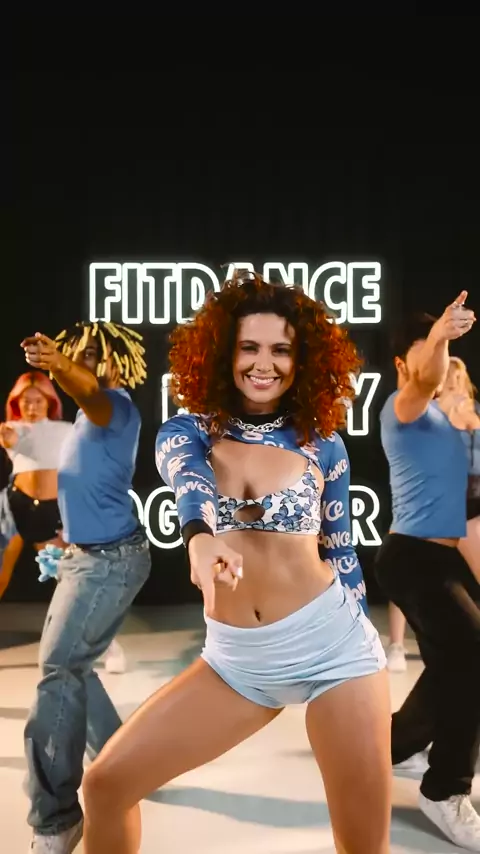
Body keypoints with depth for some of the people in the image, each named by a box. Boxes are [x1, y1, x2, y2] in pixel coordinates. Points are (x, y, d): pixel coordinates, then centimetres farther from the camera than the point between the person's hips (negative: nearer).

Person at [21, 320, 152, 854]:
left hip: (110, 560, -10)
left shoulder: (115, 405, -16)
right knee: (68, 668, 18)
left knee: (59, 673, -12)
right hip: (85, 556, 10)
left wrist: (59, 365, -60)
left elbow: (92, 394, -42)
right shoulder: (92, 413, 13)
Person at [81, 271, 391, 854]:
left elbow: (340, 551, 10)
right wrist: (200, 538, -48)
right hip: (235, 659, 1)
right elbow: (188, 482, -25)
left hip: (332, 644, -1)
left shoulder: (323, 443, 0)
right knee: (105, 783, 1)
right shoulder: (186, 431, -1)